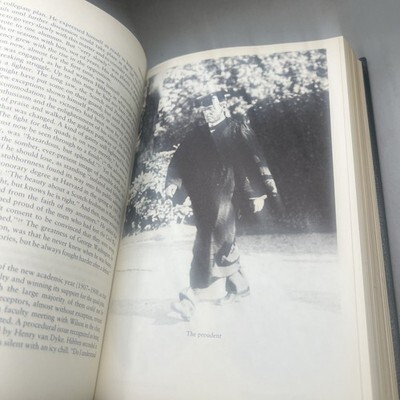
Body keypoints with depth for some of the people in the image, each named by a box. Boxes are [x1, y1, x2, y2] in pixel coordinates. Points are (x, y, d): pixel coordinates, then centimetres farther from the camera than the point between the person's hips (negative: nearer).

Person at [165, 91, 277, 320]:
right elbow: (180, 160, 11)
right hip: (204, 199, 6)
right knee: (222, 243, 14)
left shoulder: (238, 131, 2)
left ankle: (192, 299, -10)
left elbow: (253, 161, -1)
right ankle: (239, 286, 31)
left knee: (211, 244, -10)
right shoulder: (196, 136, 14)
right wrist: (173, 182, -6)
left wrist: (258, 193, -8)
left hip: (225, 196, -5)